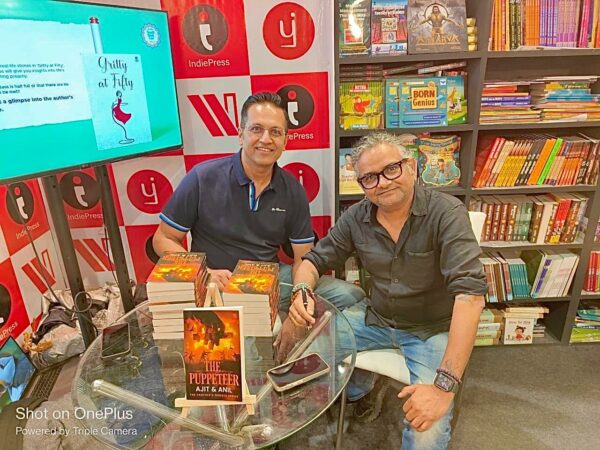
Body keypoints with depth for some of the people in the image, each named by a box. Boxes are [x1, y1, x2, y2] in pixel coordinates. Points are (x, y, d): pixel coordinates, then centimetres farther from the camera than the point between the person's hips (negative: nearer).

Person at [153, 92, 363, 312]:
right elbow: (163, 239, -3)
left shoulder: (293, 191, 1)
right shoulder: (203, 178, -9)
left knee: (351, 295, -8)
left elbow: (303, 258, 4)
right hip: (217, 289, -4)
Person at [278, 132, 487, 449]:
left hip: (433, 329, -4)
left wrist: (445, 384, -36)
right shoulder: (357, 217, -6)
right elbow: (315, 259, 3)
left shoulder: (447, 213, -20)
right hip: (375, 318, 5)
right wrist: (301, 291, -21)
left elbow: (470, 294, -28)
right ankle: (358, 388, 20)